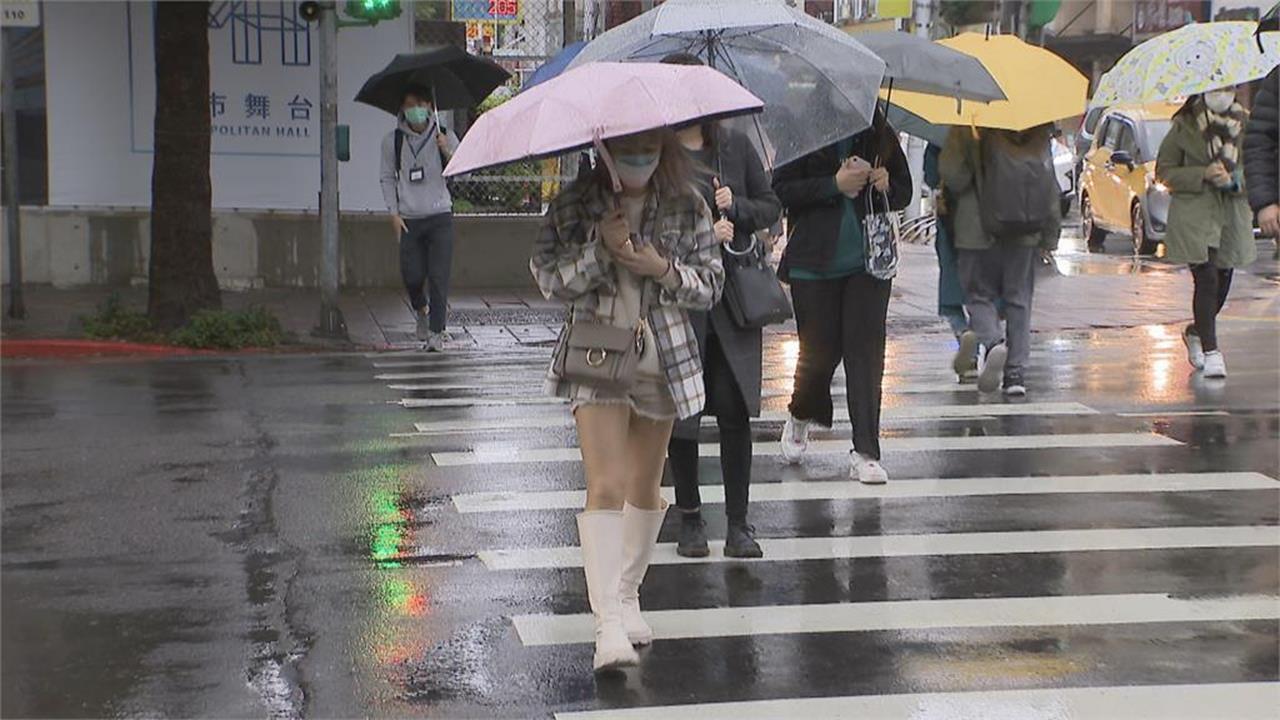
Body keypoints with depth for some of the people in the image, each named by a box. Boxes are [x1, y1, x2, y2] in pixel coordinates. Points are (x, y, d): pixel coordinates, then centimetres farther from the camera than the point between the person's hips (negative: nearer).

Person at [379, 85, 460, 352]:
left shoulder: (445, 136, 4)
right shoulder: (393, 141, 5)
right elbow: (387, 178, 11)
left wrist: (448, 151, -19)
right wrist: (394, 213, 2)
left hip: (440, 217, -1)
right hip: (409, 219, 1)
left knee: (439, 277, -7)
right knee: (411, 275, -2)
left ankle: (436, 332, -3)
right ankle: (421, 310, 30)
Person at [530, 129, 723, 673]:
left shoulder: (687, 206, 0)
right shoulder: (574, 203, -3)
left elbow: (711, 283, 2)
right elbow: (549, 277, -6)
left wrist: (664, 270, -16)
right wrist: (600, 250, -21)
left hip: (663, 361, 2)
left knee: (644, 487, 13)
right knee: (605, 486, -14)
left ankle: (628, 597, 31)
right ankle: (609, 622, -18)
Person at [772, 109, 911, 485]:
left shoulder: (880, 135, 5)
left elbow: (904, 191, 15)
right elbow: (781, 189, -10)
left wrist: (886, 186, -8)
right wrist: (834, 185, -18)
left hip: (869, 260, 2)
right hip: (814, 263, -2)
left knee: (866, 351, -3)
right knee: (820, 351, 3)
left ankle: (866, 453, 2)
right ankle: (799, 417, 36)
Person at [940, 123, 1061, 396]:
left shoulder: (967, 130, -8)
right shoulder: (1039, 133, 6)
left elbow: (951, 173, -16)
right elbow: (1050, 185, 7)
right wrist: (1050, 236, 12)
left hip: (978, 231, -3)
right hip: (1025, 233, 3)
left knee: (979, 294, 7)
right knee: (1019, 300, 10)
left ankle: (991, 342, -23)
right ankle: (1016, 373, 8)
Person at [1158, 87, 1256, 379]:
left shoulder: (1245, 124, 6)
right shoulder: (1184, 126, -3)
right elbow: (1164, 171, 0)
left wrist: (1235, 178, -10)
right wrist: (1203, 174, -14)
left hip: (1233, 213, 4)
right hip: (1194, 214, -4)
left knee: (1222, 281, 10)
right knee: (1206, 280, -12)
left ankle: (1196, 331, 36)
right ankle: (1210, 351, -8)